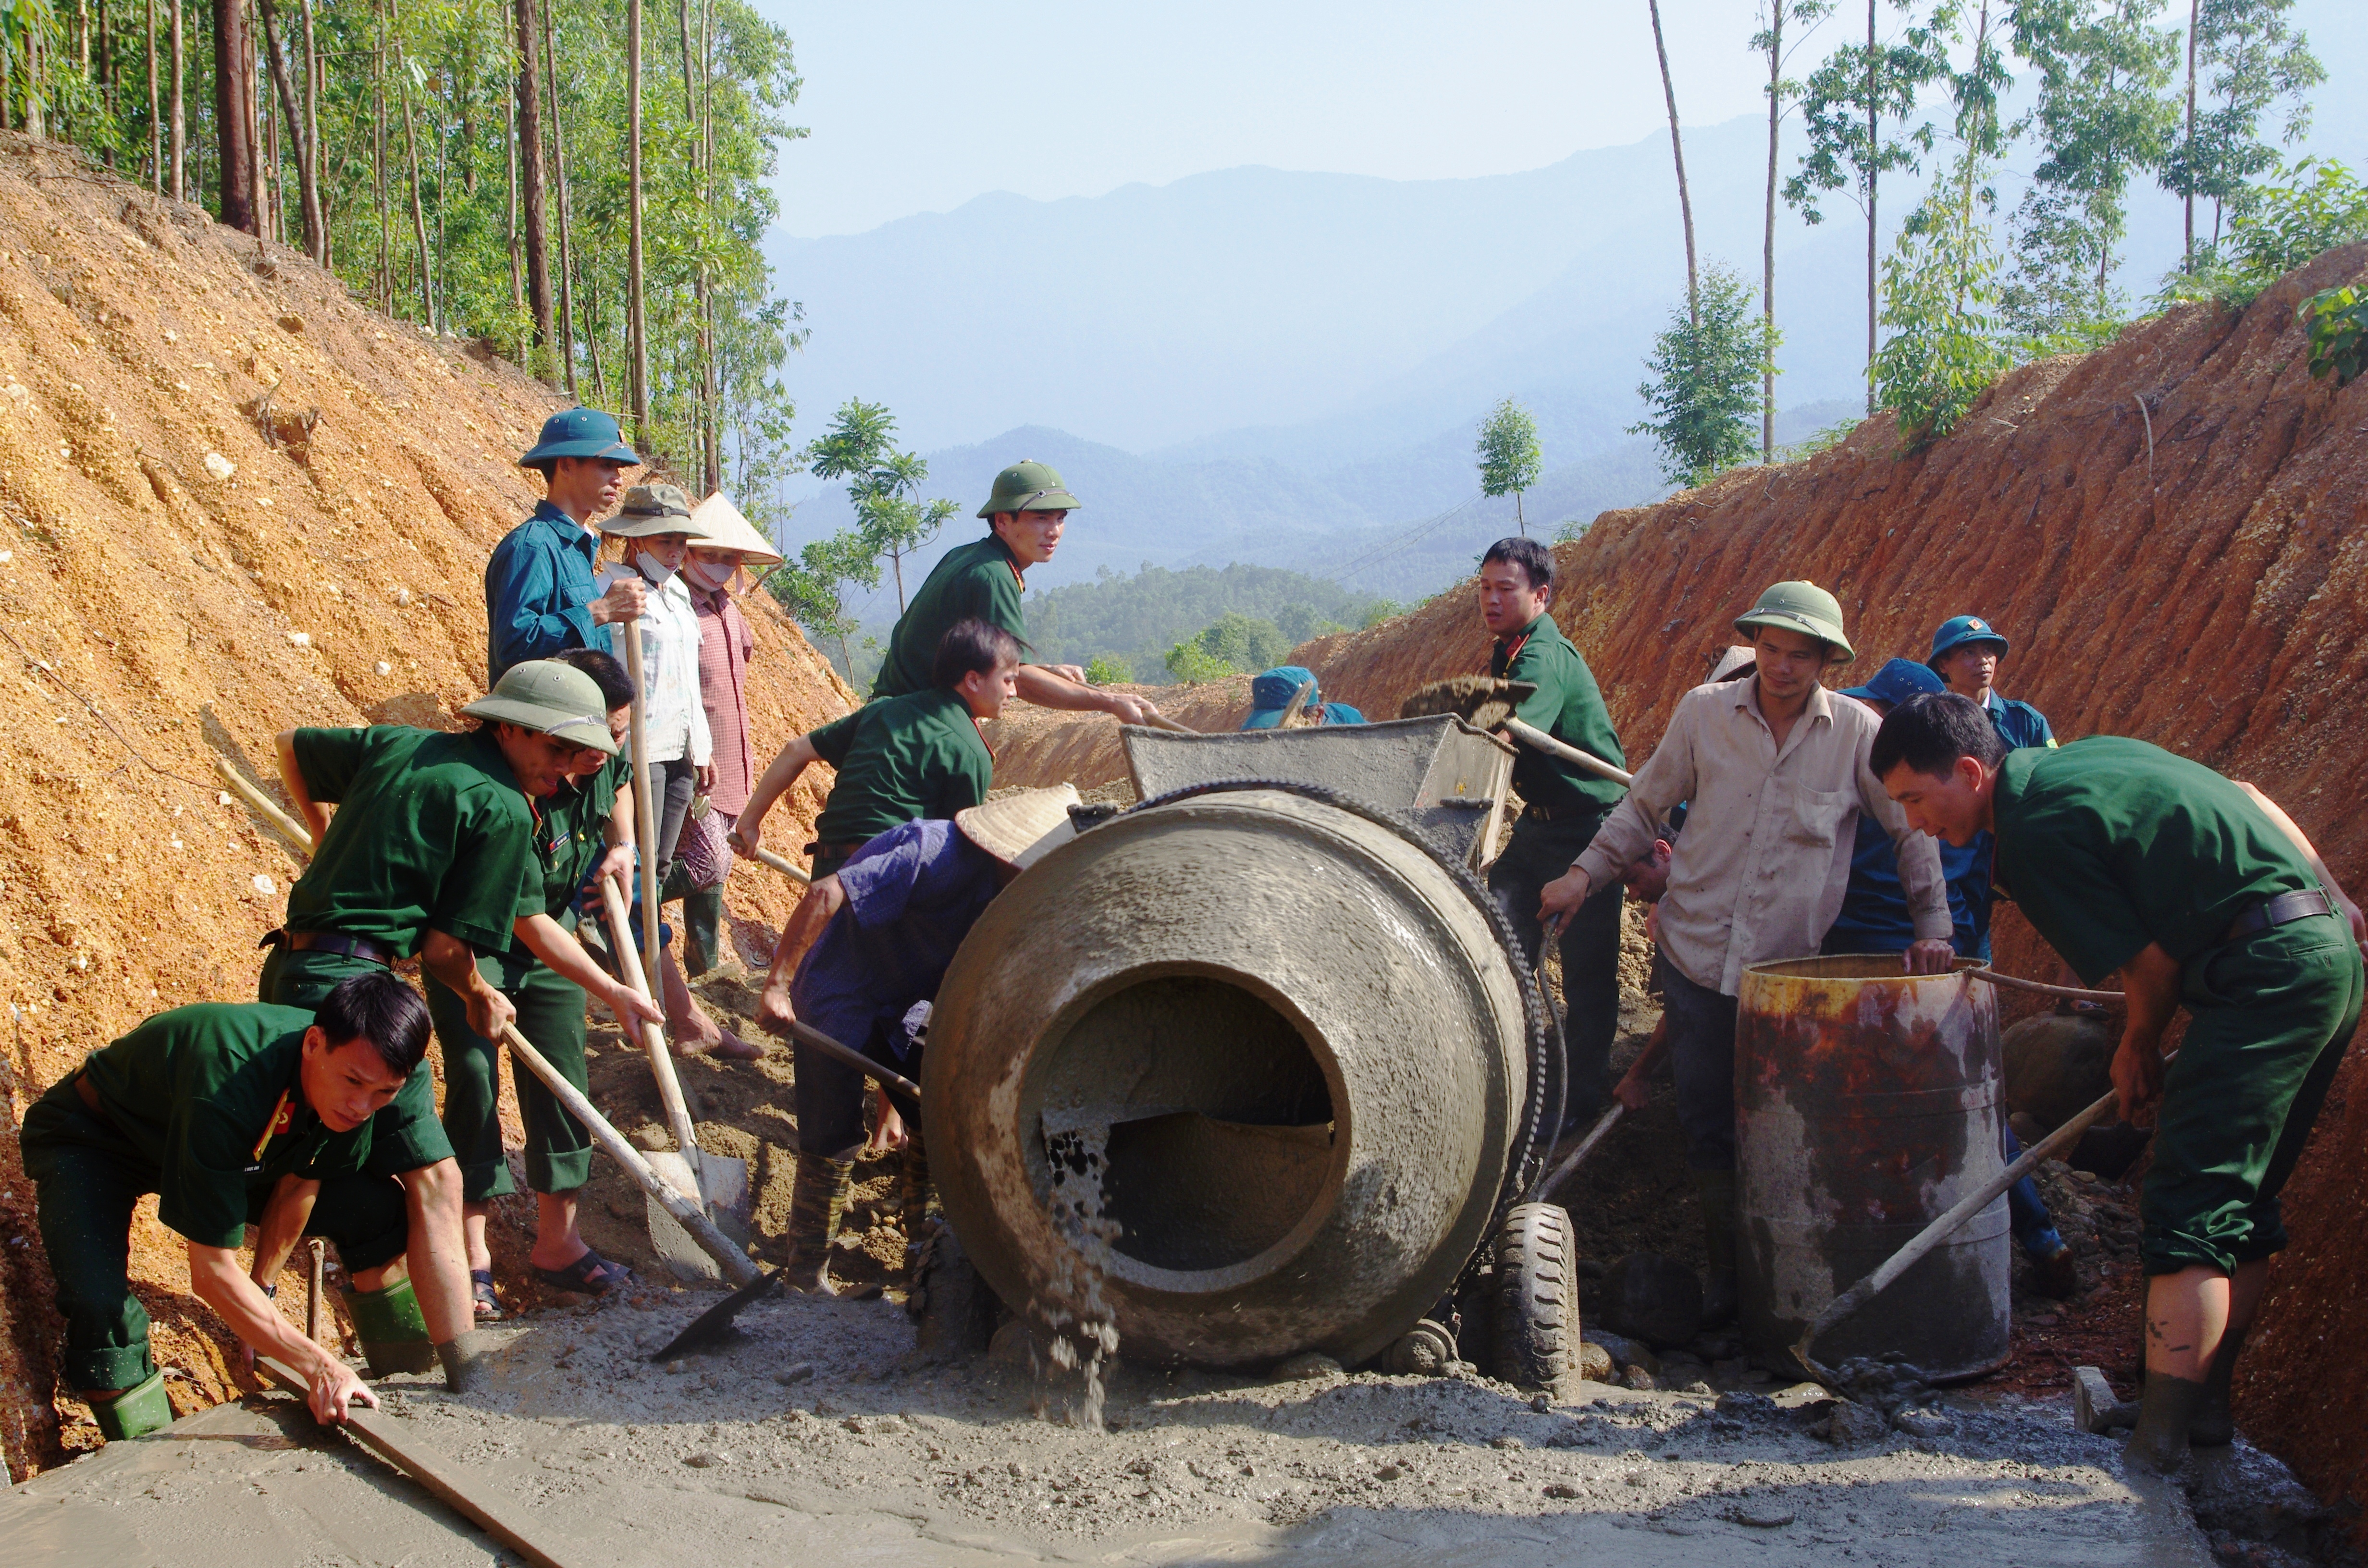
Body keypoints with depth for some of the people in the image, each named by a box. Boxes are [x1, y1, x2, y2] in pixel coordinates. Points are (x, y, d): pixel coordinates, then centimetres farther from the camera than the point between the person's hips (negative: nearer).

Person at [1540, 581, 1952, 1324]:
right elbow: (1645, 805, 11)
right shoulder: (1704, 711, 0)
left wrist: (1933, 925, 0)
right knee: (1706, 1122, 4)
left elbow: (1915, 828, 6)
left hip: (1790, 965, -1)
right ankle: (1727, 1269, 20)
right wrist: (1586, 872, 2)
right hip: (1696, 950, 1)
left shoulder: (1855, 731, -3)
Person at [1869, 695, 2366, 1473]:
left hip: (2267, 970, -10)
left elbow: (2152, 963, -7)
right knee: (2241, 1207, 15)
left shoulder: (2033, 837, -12)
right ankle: (2205, 1403, 22)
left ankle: (2158, 1449, -16)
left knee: (2189, 1213, -12)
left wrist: (2139, 1048, 12)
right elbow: (2250, 799, 21)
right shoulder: (2090, 755, 15)